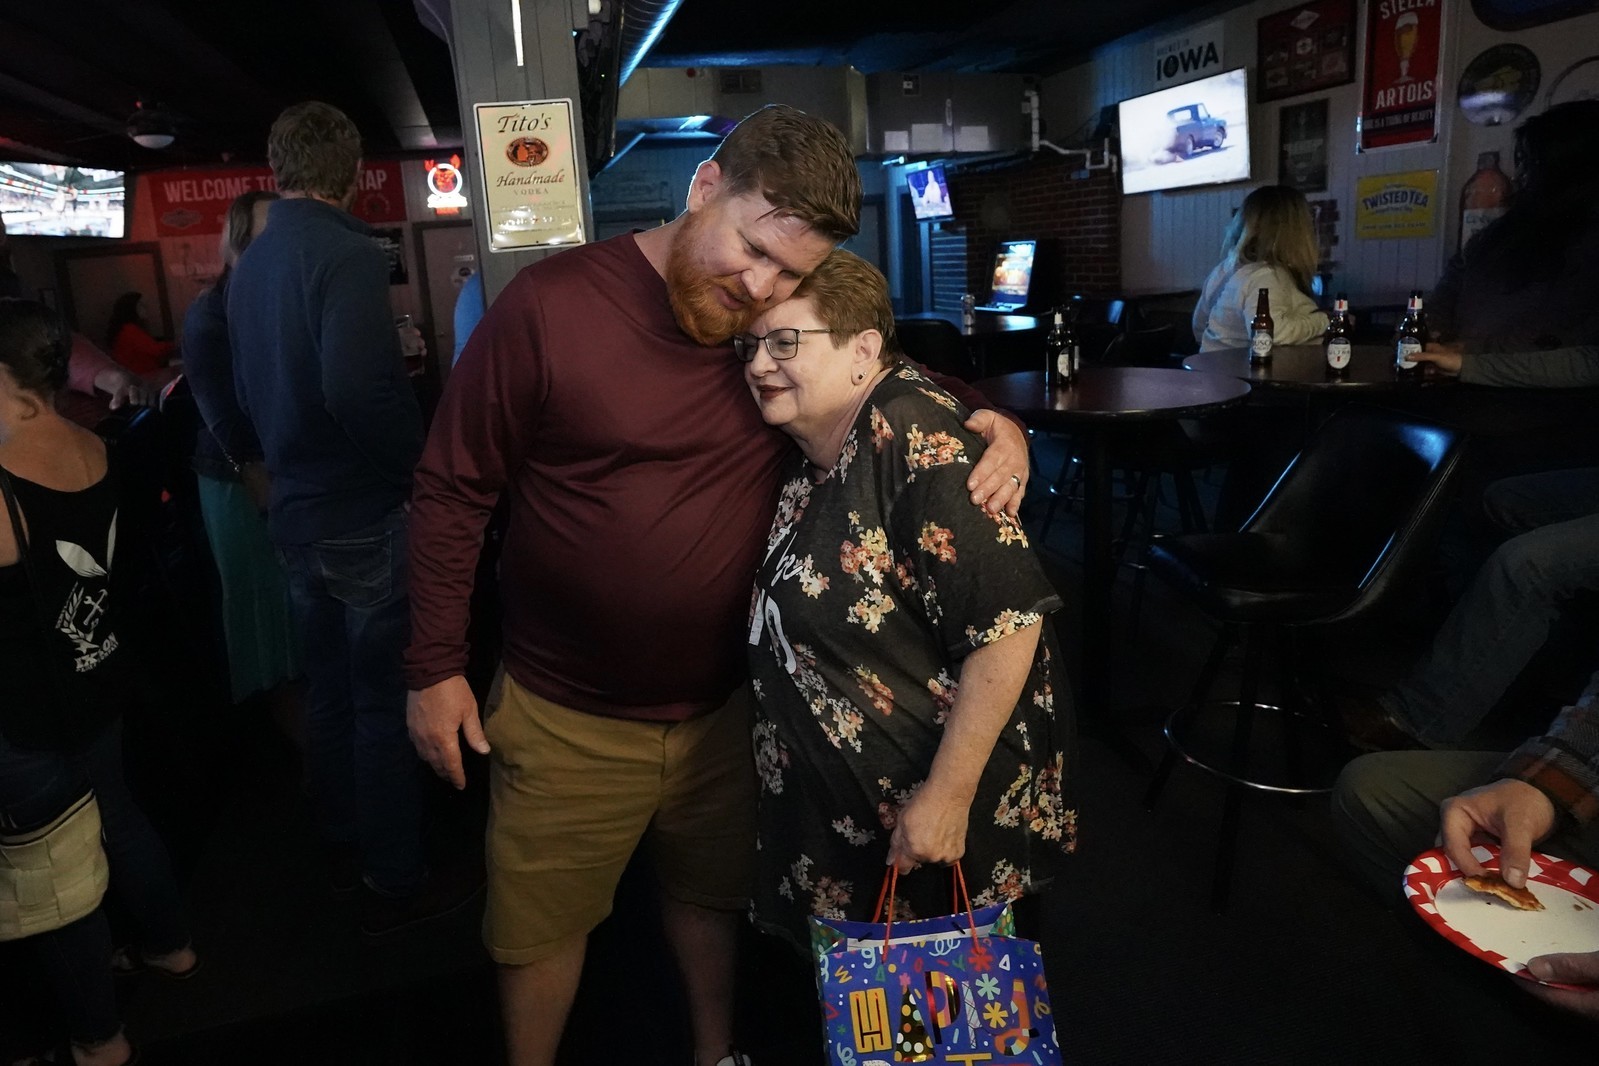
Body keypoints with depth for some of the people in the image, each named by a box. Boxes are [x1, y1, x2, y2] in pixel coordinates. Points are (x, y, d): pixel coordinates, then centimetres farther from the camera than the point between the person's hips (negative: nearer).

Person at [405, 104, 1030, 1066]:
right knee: (541, 928, 17)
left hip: (725, 706, 3)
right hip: (569, 719, -3)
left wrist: (995, 423, -14)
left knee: (711, 897, 25)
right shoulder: (551, 305, -17)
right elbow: (454, 491, -9)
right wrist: (437, 667, -7)